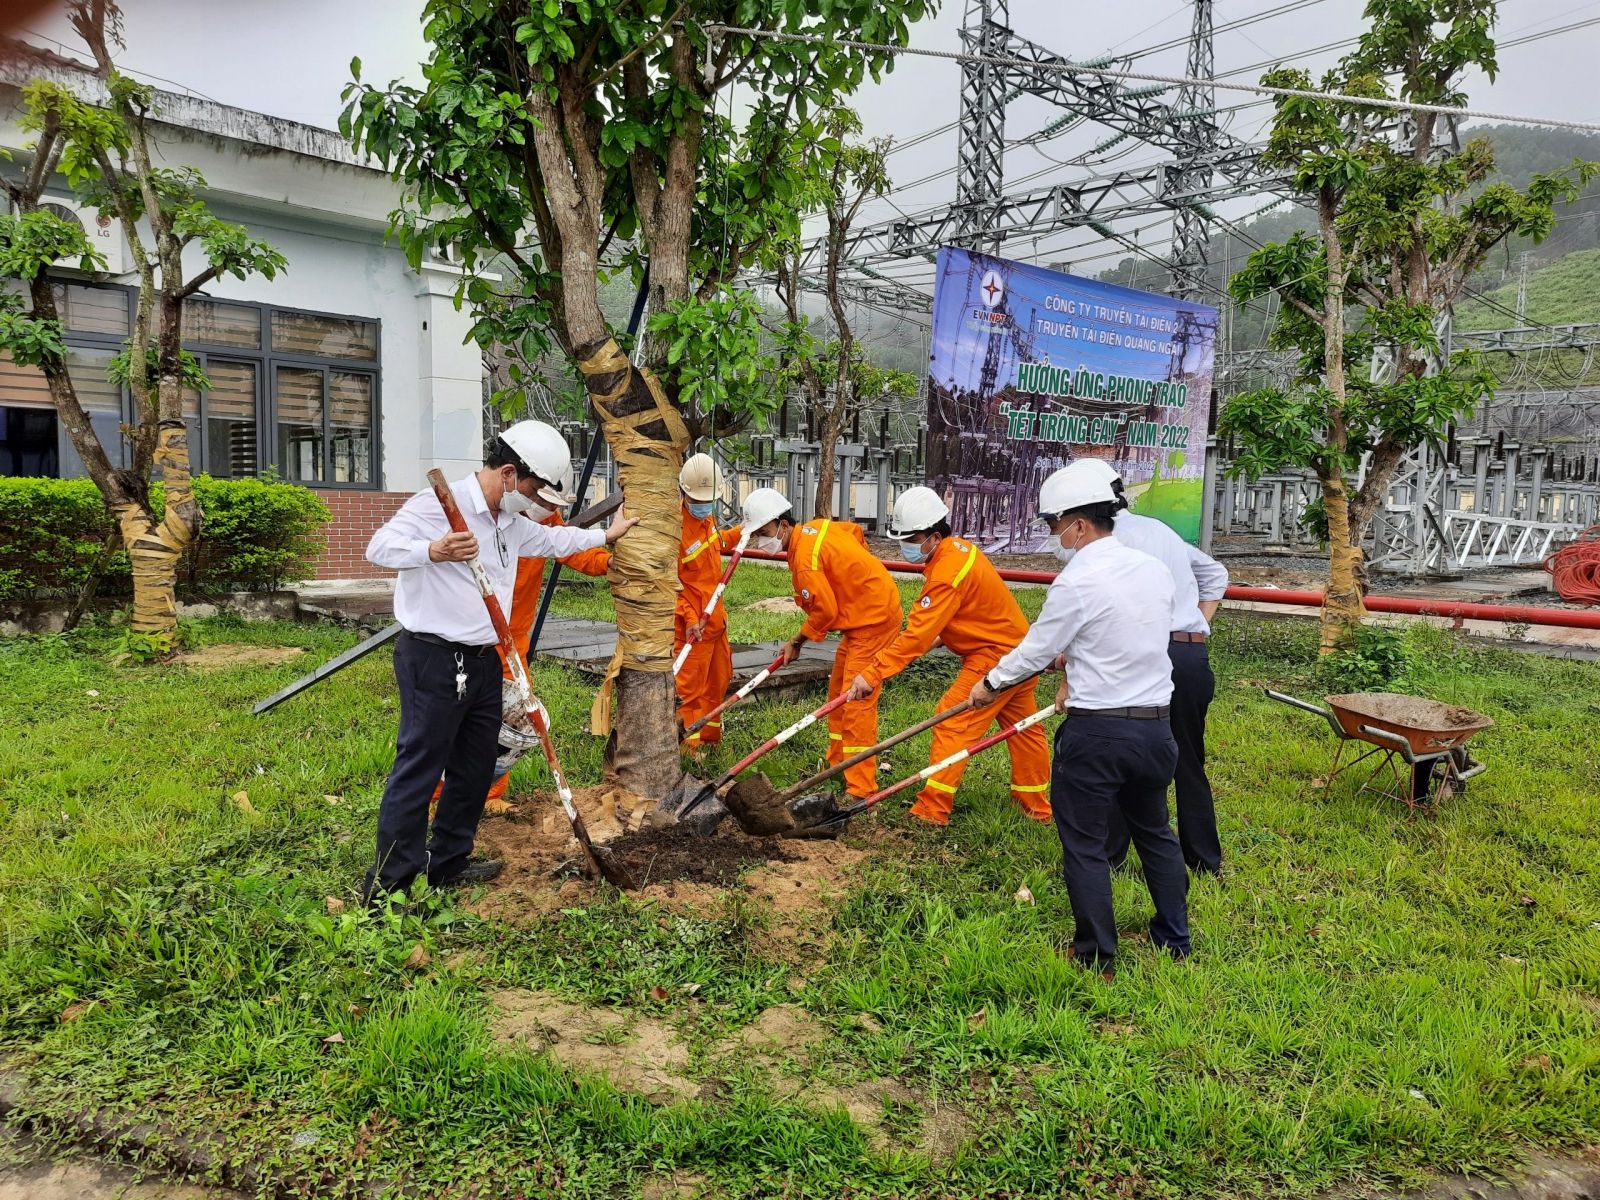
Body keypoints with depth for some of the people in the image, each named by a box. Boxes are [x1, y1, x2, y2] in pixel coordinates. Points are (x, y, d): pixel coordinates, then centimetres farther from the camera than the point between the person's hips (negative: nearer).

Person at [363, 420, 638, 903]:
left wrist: (605, 535, 42)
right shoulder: (440, 502, -13)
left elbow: (554, 540, 33)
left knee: (475, 768, 15)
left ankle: (448, 863, 28)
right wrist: (433, 551, -37)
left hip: (484, 662, 9)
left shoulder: (512, 524, 15)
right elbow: (380, 547, -19)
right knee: (418, 769, -6)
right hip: (434, 660, -9)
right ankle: (388, 887, 2)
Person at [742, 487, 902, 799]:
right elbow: (855, 530, 20)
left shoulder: (805, 559, -24)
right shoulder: (817, 526, 4)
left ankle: (861, 789, -11)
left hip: (873, 621, -11)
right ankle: (837, 764, 29)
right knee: (838, 691, 17)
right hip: (863, 615, 11)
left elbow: (825, 612, -19)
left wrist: (797, 641, -4)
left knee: (857, 699, -12)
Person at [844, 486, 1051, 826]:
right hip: (1017, 645, 10)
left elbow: (916, 637, -29)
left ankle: (933, 809, -2)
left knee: (953, 722, -7)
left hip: (994, 656, -10)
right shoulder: (958, 547, 4)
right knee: (1023, 727, 19)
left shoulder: (948, 572, -26)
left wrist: (872, 674, -27)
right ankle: (1037, 804, 33)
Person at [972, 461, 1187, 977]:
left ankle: (1097, 957, 17)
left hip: (1095, 732, -7)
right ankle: (1174, 940, 36)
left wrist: (990, 683, 10)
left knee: (1084, 844, 7)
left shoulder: (1076, 582, -17)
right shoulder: (1154, 569, 4)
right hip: (1155, 726, 7)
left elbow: (1034, 651, -7)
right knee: (1155, 833, 23)